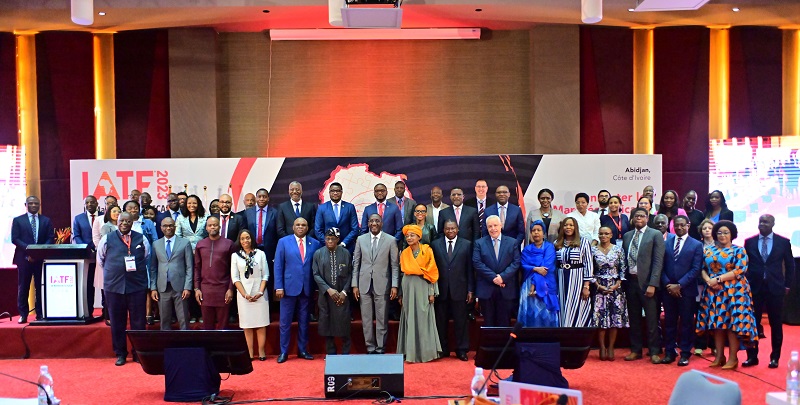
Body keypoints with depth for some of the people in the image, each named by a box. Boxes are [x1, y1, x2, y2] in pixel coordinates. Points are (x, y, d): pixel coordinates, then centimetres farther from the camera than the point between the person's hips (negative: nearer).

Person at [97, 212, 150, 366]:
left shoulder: (141, 239, 5)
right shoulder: (107, 239, 3)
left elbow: (147, 258, 15)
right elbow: (100, 260, 14)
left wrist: (137, 271, 9)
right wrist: (113, 273, 14)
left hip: (137, 286, 0)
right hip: (114, 286, 0)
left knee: (138, 321, 5)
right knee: (117, 322, 7)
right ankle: (120, 354, 19)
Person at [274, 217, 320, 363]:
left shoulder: (314, 243, 5)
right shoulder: (283, 242, 1)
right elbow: (278, 266, -1)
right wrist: (279, 287, -7)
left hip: (306, 289, 2)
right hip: (289, 287, -2)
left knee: (304, 321, 10)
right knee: (285, 321, 4)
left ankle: (303, 350, 21)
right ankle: (283, 351, 14)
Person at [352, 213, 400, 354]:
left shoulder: (391, 240, 1)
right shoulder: (361, 239, 8)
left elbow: (395, 265, 0)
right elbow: (356, 263, 9)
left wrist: (394, 286, -6)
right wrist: (355, 284, 3)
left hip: (382, 285, -2)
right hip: (364, 284, 2)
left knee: (382, 319, 1)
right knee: (366, 319, 5)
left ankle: (380, 349, 10)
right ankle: (370, 348, 15)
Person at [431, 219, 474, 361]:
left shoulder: (466, 245, 5)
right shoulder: (435, 244, 6)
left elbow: (469, 269, 3)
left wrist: (470, 290, 0)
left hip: (459, 289, -1)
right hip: (441, 290, 1)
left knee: (460, 321, 3)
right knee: (441, 321, 6)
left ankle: (461, 350, 12)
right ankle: (443, 350, 17)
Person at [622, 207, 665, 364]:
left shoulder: (655, 235, -2)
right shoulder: (627, 236, 13)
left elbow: (658, 261, -9)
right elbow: (625, 259, 12)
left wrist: (652, 284, -15)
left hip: (647, 281, -5)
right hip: (631, 281, 5)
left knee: (652, 319, 1)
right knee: (634, 318, 11)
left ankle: (654, 352, 10)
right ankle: (636, 350, 20)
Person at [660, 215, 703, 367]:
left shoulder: (696, 245, 2)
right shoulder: (665, 243, 9)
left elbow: (695, 269, -6)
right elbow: (661, 266, 5)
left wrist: (679, 285, -12)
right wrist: (668, 284, -8)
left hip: (686, 290, -2)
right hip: (668, 289, 2)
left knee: (686, 323, 4)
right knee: (669, 322, 7)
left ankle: (685, 353, 11)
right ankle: (669, 352, 14)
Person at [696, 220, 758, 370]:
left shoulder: (739, 251, 0)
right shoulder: (708, 250, 12)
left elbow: (739, 270, -11)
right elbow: (702, 269, 9)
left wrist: (718, 279, -16)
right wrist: (708, 280, -12)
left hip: (733, 292, -4)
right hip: (714, 293, 4)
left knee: (733, 323, -5)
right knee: (717, 322, 6)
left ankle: (733, 358, 2)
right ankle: (719, 356, 14)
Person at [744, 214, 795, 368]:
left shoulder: (783, 242, 2)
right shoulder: (749, 242, 4)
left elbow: (790, 265, 7)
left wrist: (787, 285, 3)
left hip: (775, 288, -1)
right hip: (754, 287, 1)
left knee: (776, 324, 6)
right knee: (753, 323, 3)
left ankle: (775, 357, 15)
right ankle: (752, 356, 11)